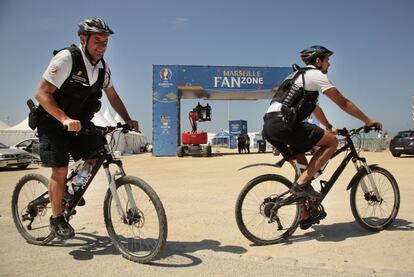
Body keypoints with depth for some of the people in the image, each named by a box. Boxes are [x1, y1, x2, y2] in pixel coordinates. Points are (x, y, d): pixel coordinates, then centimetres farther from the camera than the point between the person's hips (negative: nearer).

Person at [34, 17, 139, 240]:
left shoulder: (102, 67, 0)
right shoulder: (66, 58, -20)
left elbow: (113, 96, 11)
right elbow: (41, 93, -23)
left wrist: (128, 120, -1)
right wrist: (65, 119, -35)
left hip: (80, 123, 6)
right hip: (54, 123, -6)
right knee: (61, 170, -9)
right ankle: (56, 218, 11)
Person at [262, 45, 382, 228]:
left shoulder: (299, 76, 32)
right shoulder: (316, 74, 4)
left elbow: (314, 107, 40)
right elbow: (344, 103, 5)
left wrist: (329, 127, 44)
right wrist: (368, 121, 14)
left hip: (269, 126, 9)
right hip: (283, 123, -9)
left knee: (303, 167, 17)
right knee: (332, 142, -2)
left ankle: (305, 217, 22)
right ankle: (302, 183, -8)